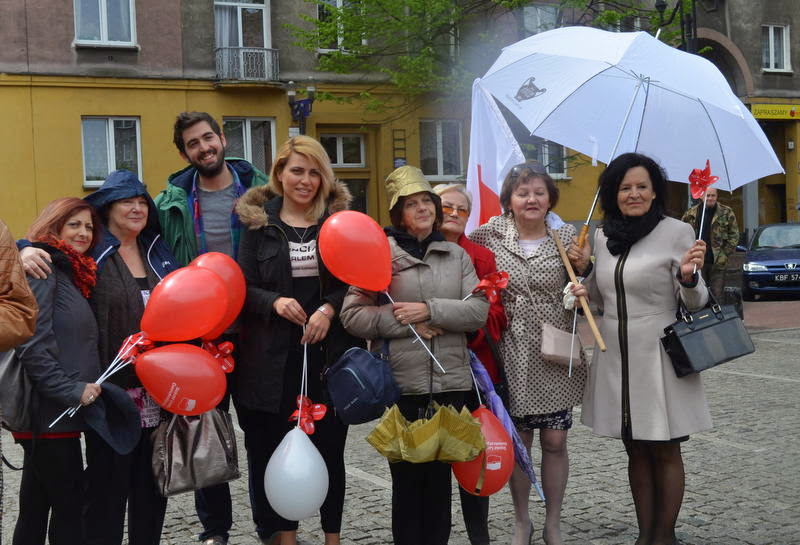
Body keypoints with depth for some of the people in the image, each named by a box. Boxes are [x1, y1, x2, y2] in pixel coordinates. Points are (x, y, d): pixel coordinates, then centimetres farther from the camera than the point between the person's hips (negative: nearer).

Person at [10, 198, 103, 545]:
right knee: (68, 506, -4)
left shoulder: (72, 274, 18)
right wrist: (71, 390, -20)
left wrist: (86, 387, 10)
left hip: (61, 413, 9)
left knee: (36, 509, 14)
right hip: (49, 412, -9)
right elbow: (33, 346, -20)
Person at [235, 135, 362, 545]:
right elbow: (243, 287, 5)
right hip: (274, 356, 0)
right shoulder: (258, 222, 5)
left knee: (330, 446, 6)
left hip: (328, 353, 0)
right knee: (278, 447, 5)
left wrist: (329, 309, -11)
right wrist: (273, 302, -15)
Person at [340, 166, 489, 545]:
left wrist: (429, 310, -12)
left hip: (452, 382, 3)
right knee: (407, 478, 4)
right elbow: (353, 315, -5)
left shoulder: (457, 255, 11)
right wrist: (406, 323, -13)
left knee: (440, 476, 10)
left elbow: (479, 312, 1)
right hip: (401, 385, -3)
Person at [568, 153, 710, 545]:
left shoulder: (677, 232, -6)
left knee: (665, 452, 7)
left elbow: (696, 303, -4)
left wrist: (688, 276, -24)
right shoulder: (603, 237, 7)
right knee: (636, 452, 14)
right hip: (616, 358, 5)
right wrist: (582, 269, 1)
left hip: (658, 358, -5)